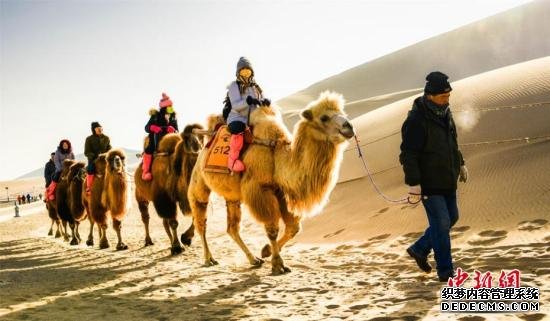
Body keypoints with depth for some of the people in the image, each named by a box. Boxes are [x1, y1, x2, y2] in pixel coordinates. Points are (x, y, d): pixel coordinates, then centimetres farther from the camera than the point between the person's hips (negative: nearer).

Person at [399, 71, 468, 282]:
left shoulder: (444, 113, 6)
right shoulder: (416, 120, -20)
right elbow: (409, 155, -22)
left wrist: (460, 164, 25)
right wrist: (413, 184, -25)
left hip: (447, 181, 9)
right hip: (429, 184, -9)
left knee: (451, 218, 17)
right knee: (441, 224, -5)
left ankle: (419, 249, 32)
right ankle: (446, 273, 7)